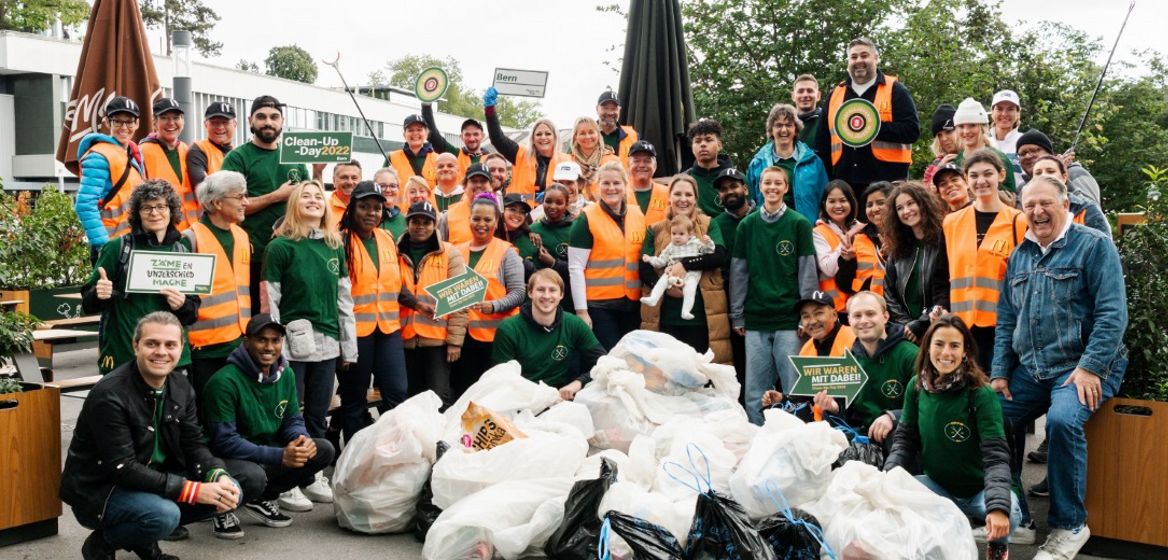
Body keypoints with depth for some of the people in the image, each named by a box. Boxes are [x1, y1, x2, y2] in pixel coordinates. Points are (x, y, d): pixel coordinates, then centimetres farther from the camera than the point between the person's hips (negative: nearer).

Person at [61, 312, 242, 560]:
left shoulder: (181, 388, 0)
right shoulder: (110, 395, -24)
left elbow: (194, 445, 2)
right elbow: (123, 468, -27)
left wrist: (218, 476, -21)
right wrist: (194, 490, -30)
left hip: (153, 481, 8)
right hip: (99, 491, -7)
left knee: (230, 490, -6)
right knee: (164, 515, -35)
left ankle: (144, 538, 10)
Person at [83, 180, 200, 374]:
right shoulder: (117, 248, 0)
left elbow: (193, 313, 12)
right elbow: (88, 305, 3)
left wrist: (182, 305, -10)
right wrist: (98, 295, -19)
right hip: (121, 359, -3)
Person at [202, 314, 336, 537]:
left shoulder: (286, 374, 2)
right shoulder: (224, 381, -20)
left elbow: (293, 420, 8)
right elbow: (224, 441, -23)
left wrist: (303, 439, -19)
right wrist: (279, 456, -30)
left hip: (269, 449, 7)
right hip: (230, 459, -7)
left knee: (323, 450, -10)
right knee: (253, 476, -38)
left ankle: (264, 498, 7)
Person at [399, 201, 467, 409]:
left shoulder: (449, 254, -1)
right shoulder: (397, 253, 7)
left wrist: (455, 341, -10)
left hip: (438, 339, -3)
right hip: (405, 339, 3)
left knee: (439, 398, -3)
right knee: (411, 398, 12)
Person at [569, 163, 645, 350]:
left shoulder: (638, 215, 8)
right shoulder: (586, 219, -6)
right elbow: (575, 268, -8)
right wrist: (581, 310, -11)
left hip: (632, 304, 5)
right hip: (599, 305, -5)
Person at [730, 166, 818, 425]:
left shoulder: (799, 224, 2)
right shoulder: (747, 225, 8)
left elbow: (808, 271, 0)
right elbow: (738, 272, 10)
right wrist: (737, 316, 7)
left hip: (790, 319, -2)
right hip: (755, 320, 2)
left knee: (794, 389, -1)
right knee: (755, 392, 5)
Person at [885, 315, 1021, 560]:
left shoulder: (981, 393, -19)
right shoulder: (917, 386, -5)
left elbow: (996, 453, -24)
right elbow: (905, 438, 1)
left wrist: (998, 506, -39)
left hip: (980, 488, -3)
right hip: (937, 485, 3)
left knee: (1009, 513, -34)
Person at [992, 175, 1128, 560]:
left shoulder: (1094, 246, -6)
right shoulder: (1019, 255, 13)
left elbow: (1112, 314, -14)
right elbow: (1006, 319, 15)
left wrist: (1089, 368, -21)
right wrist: (1000, 372, 7)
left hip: (1085, 366, -6)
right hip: (1030, 369, 7)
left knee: (1062, 420, -32)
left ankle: (1069, 525, -16)